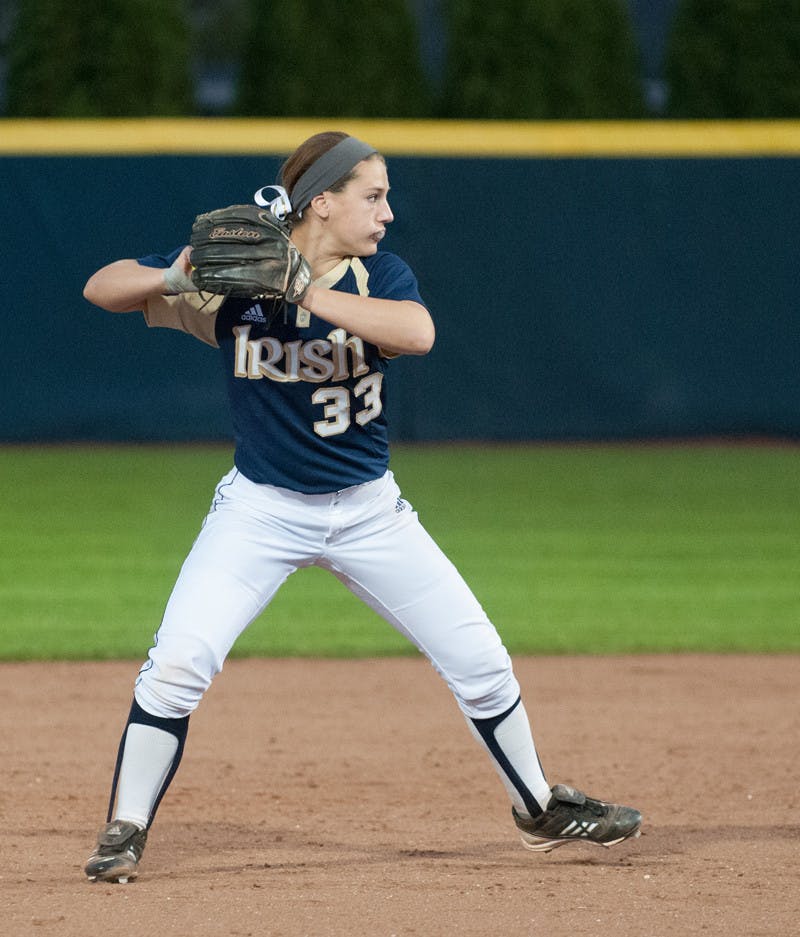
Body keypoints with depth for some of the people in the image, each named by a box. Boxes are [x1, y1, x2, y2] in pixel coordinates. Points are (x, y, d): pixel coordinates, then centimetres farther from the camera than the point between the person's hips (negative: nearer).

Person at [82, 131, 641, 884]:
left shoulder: (378, 275, -9)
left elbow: (418, 333, -31)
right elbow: (101, 288, -13)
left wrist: (307, 292, -39)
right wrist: (170, 279, -33)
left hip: (368, 509, 2)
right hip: (260, 509, -2)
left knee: (480, 660, 4)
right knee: (178, 662, -18)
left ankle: (538, 808, 26)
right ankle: (125, 832, -2)